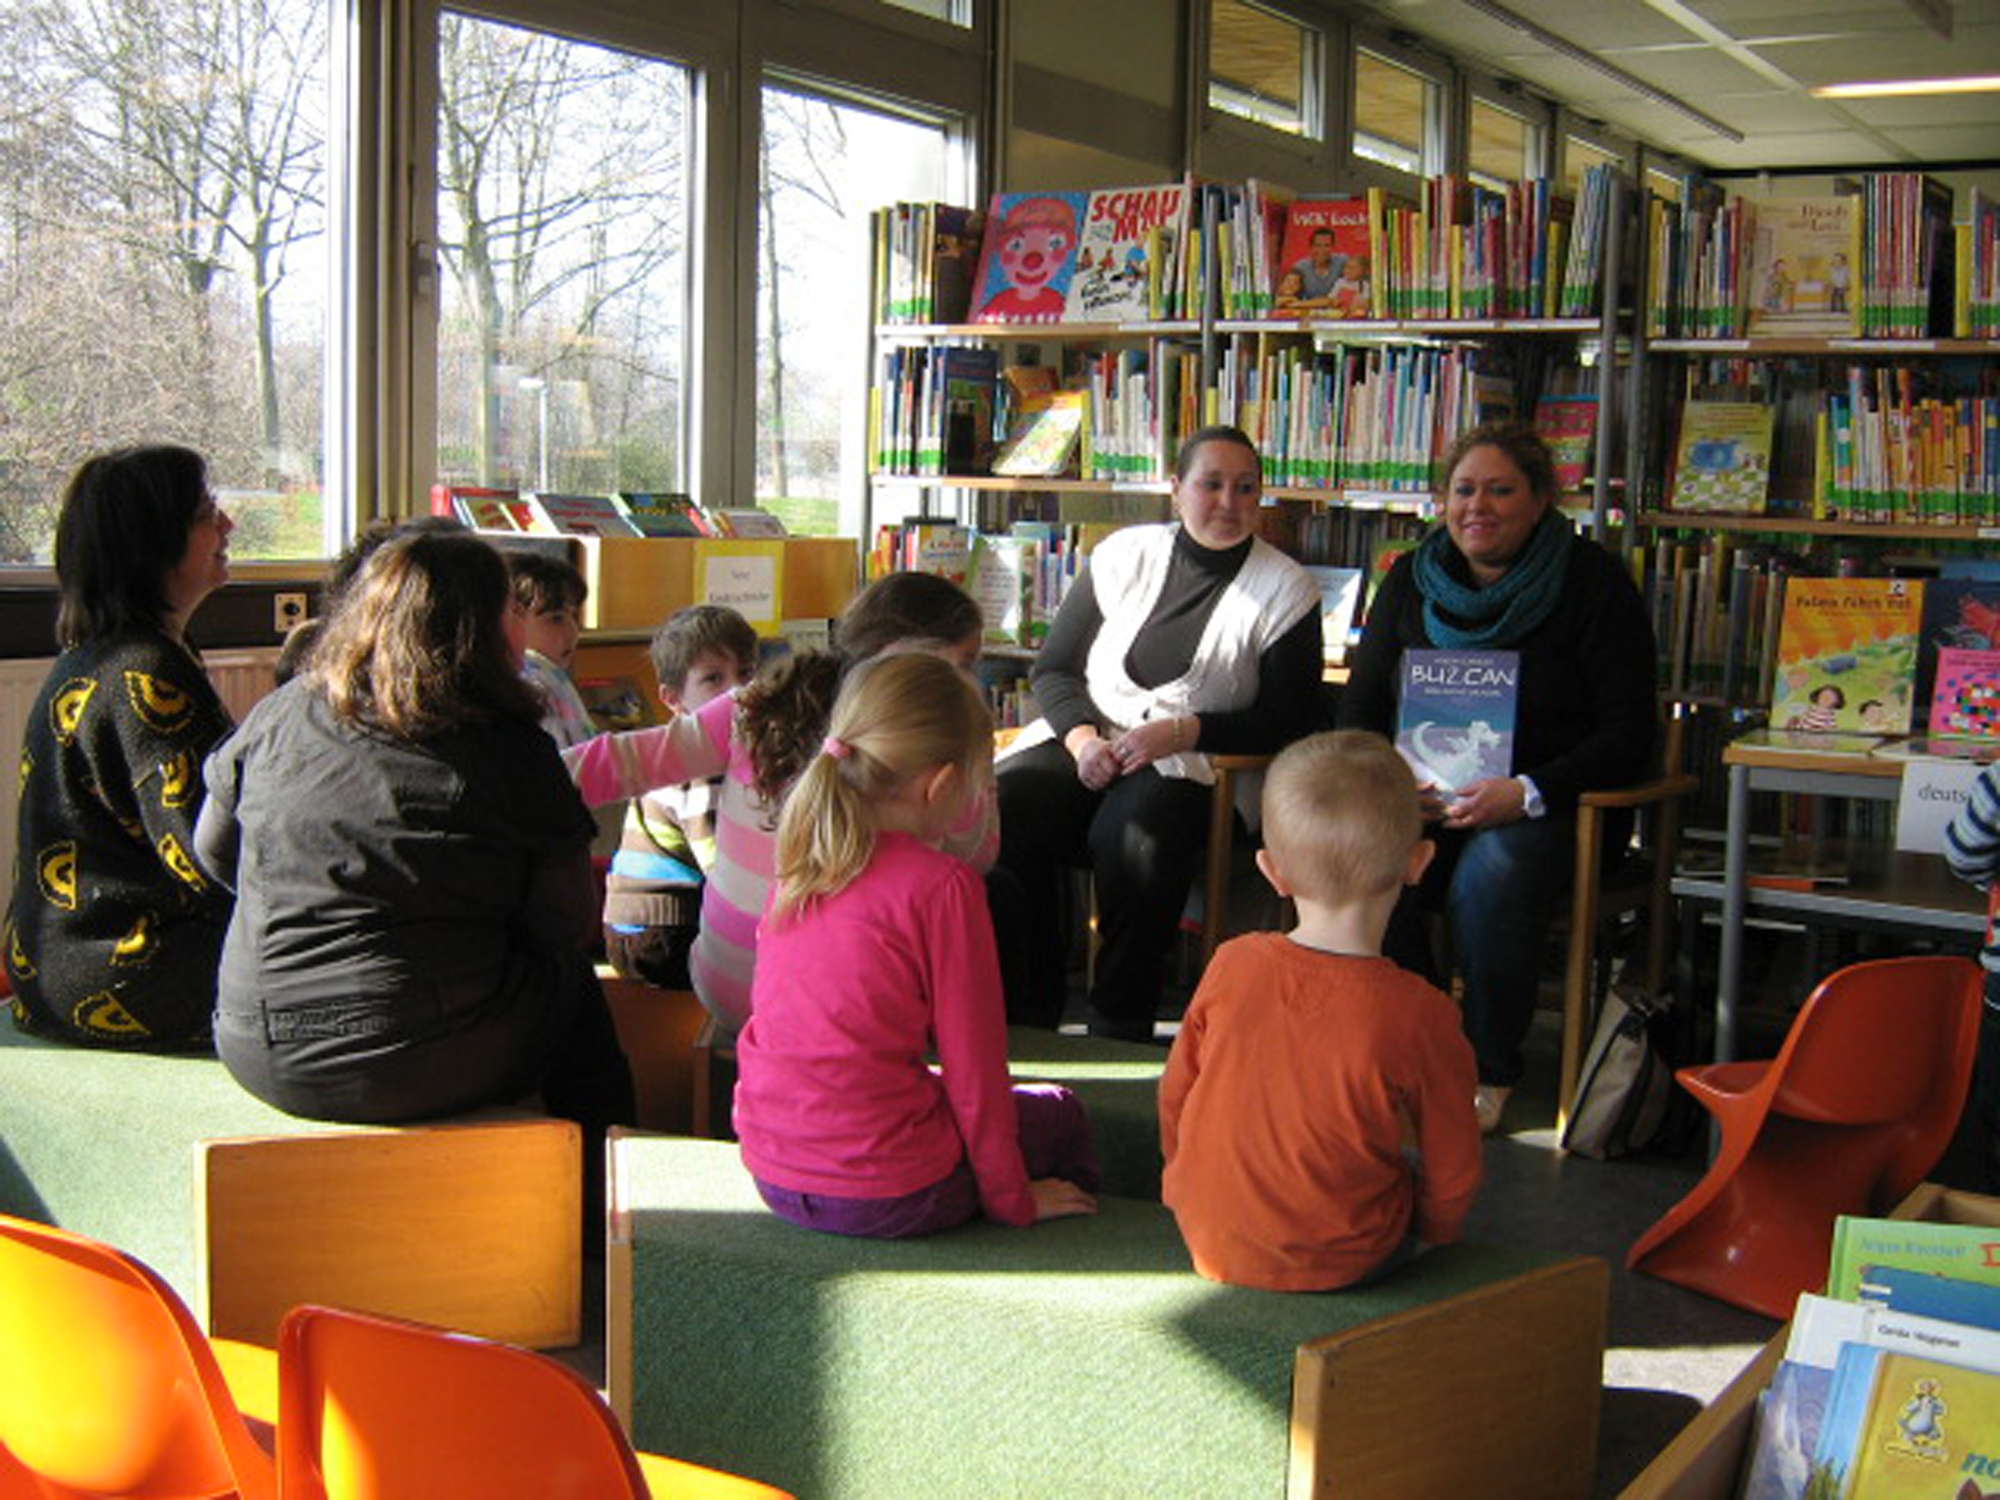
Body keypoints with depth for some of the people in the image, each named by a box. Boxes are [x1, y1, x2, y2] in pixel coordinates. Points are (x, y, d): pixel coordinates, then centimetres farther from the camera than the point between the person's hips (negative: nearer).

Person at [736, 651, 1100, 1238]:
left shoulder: (798, 863, 3)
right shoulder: (941, 885, -17)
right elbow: (974, 1066, -10)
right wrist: (1012, 1201, 1)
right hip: (885, 1198, -7)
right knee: (1059, 1112, 19)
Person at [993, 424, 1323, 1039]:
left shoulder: (1286, 589, 2)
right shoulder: (1124, 555, 10)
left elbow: (1288, 721, 0)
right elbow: (1053, 669, 12)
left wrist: (1181, 732, -13)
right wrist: (1082, 737, -9)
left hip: (1196, 764, -3)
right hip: (1087, 741, 3)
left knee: (1134, 836, -37)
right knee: (995, 809, -27)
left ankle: (1120, 1028, -20)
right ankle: (1025, 1014, -12)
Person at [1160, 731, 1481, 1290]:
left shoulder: (1232, 965, -14)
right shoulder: (1421, 1014, -23)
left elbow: (1174, 1097, 1)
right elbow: (1453, 1177, -10)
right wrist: (1433, 1231, 12)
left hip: (1208, 1242, 2)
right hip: (1336, 1264, -2)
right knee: (1421, 1177, 22)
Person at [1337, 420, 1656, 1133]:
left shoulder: (1593, 583, -4)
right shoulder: (1412, 579, 9)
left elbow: (1629, 735, -8)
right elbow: (1360, 709, 11)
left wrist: (1526, 794, -22)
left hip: (1550, 804, -3)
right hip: (1427, 796, 3)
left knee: (1491, 874, -35)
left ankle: (1491, 1073, -15)